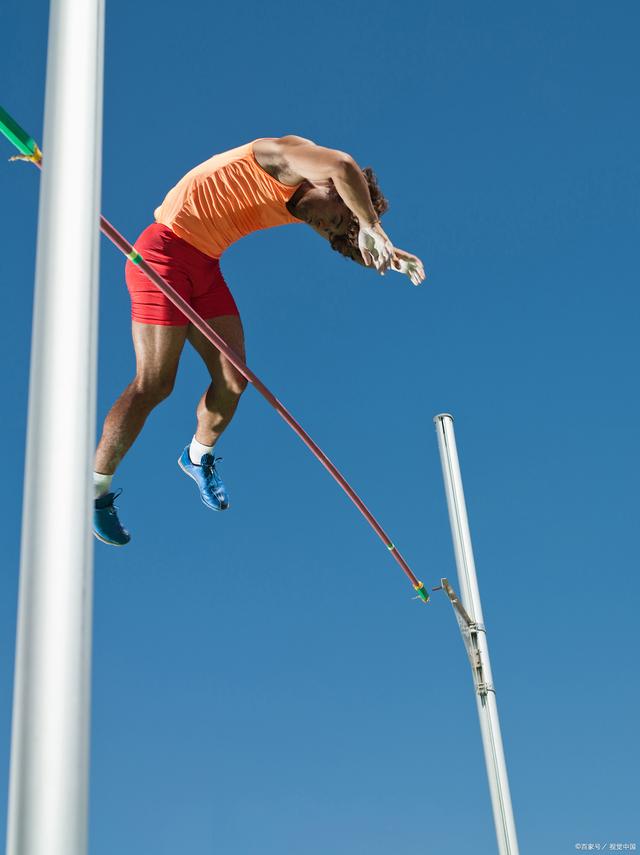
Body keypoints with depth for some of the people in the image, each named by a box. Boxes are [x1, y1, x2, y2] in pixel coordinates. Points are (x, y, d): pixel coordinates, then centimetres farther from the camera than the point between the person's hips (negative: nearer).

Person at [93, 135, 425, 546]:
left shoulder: (298, 207, 11)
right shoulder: (285, 158, -14)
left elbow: (351, 238, 19)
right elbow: (342, 166, -34)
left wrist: (390, 254, 0)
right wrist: (371, 226, -29)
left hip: (205, 267, 9)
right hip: (165, 253, -9)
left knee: (233, 381, 1)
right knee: (154, 384, -11)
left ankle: (199, 457, 28)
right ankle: (96, 489, 0)